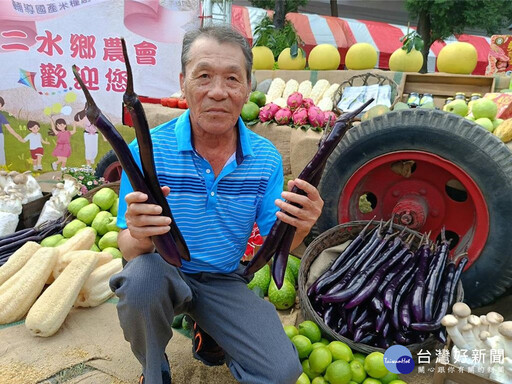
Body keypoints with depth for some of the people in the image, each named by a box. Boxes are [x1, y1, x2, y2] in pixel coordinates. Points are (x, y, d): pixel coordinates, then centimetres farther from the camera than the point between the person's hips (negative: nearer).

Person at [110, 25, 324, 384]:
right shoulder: (148, 149, -17)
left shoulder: (266, 157, -8)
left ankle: (209, 336, 21)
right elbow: (129, 248, -14)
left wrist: (296, 228, -29)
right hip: (164, 273, -1)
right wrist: (141, 237, -39)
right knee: (142, 277, -35)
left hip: (225, 281, 2)